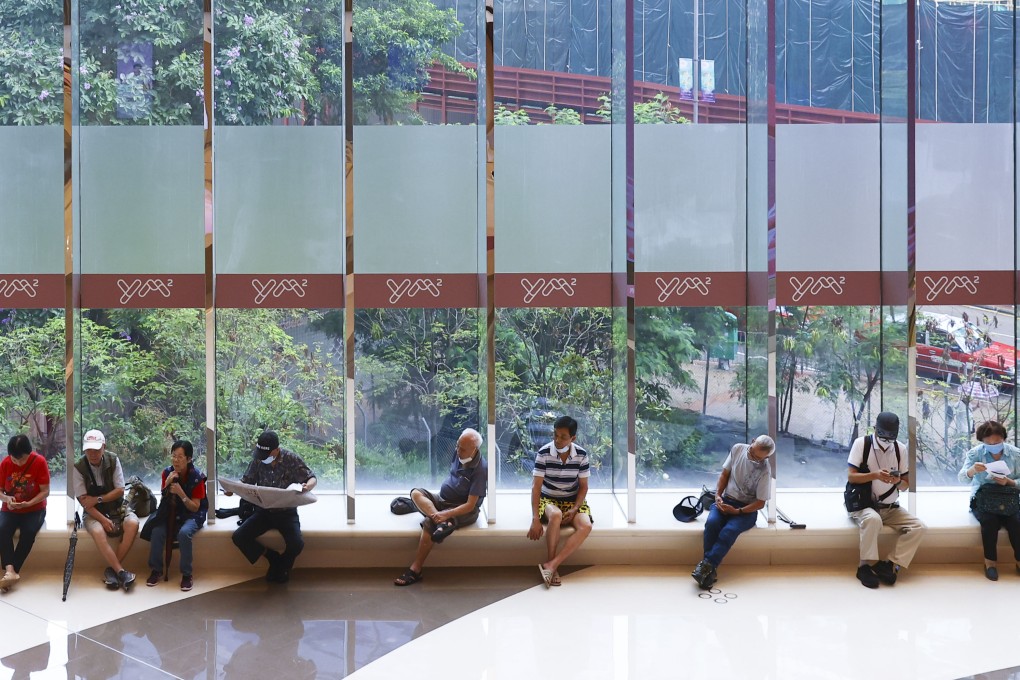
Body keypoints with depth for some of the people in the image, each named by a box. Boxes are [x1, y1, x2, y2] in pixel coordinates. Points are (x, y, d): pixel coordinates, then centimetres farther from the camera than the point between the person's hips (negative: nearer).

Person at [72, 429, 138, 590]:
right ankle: (121, 571, -27)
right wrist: (103, 519, -20)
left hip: (117, 508, 2)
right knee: (98, 532, -35)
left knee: (133, 524, -29)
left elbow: (120, 491, -5)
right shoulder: (79, 468, -10)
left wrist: (98, 499, -16)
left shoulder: (113, 461, -5)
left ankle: (112, 569, -19)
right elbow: (83, 500, -11)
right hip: (94, 512, -2)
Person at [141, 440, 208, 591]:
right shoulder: (167, 473, -4)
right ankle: (156, 570, -8)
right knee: (157, 531, -26)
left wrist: (181, 493, -27)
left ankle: (187, 574, -20)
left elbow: (195, 507, -12)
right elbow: (163, 500, -1)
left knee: (184, 533, -34)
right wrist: (167, 485, -20)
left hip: (191, 515, -4)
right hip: (170, 512, 4)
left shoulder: (196, 477, -15)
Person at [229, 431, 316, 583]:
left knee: (297, 544, -27)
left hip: (287, 512, -3)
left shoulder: (292, 459, -12)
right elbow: (246, 481, 7)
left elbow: (312, 478, -5)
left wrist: (307, 486, -30)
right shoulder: (257, 460, -5)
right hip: (263, 511, 3)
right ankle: (273, 557, 4)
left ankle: (281, 566, 10)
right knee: (238, 537, -17)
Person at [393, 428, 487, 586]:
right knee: (416, 493, -16)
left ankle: (415, 570, -22)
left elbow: (470, 505, -24)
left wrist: (446, 514, -34)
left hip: (464, 511, -8)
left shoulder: (480, 469, -23)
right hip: (443, 500, 8)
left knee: (428, 523, -29)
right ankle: (443, 523, -37)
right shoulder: (459, 454, -3)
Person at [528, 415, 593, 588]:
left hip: (574, 501, 2)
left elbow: (583, 486, -1)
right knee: (556, 515, -39)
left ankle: (551, 565, -29)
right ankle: (552, 567, -28)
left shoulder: (581, 455, -9)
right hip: (549, 500, -2)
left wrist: (574, 509, -18)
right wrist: (535, 519, -24)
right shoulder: (544, 453, -16)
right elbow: (536, 486, -16)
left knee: (586, 526, -30)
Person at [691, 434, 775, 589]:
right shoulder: (738, 449, -4)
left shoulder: (765, 471, -16)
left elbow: (760, 503, -11)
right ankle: (710, 569, -28)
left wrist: (737, 511, -21)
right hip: (726, 500, 3)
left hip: (747, 508, -3)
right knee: (712, 523, -28)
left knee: (729, 530, -33)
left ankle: (706, 566, -32)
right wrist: (718, 495, -7)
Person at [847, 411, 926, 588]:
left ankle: (891, 565, -16)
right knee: (873, 519, -38)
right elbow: (851, 476, -12)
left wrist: (898, 481, -17)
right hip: (863, 505, -5)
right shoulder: (861, 443, -7)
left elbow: (906, 485, 8)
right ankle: (866, 566, -26)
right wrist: (875, 475, -28)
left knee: (919, 527, -17)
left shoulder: (901, 449, 5)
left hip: (890, 508, 5)